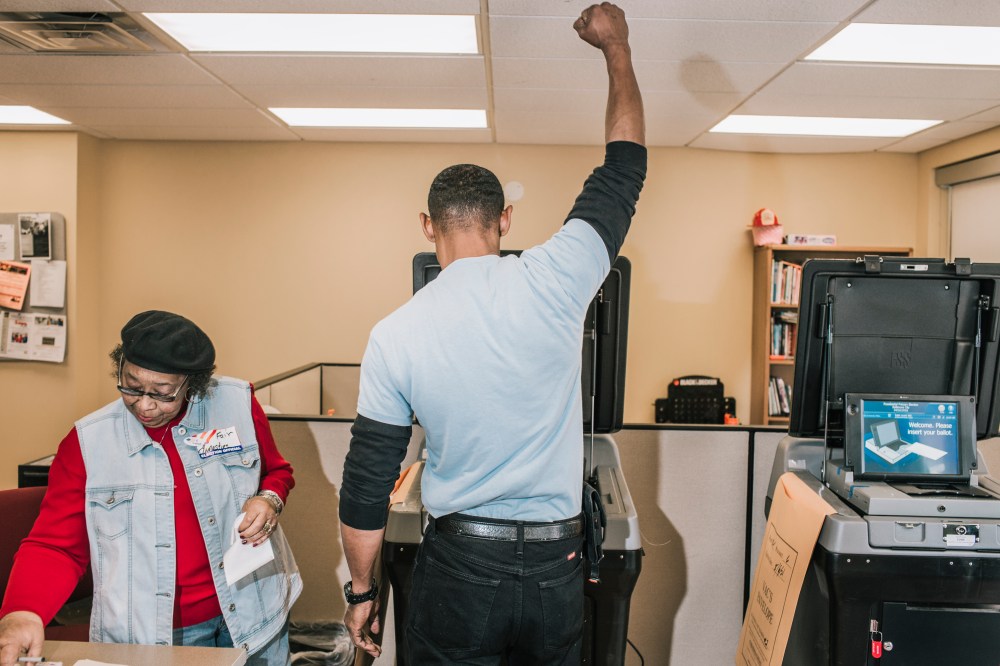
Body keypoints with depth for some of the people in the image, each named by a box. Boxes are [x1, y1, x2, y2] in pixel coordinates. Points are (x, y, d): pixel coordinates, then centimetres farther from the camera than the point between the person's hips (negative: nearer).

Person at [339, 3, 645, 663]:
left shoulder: (395, 336, -11)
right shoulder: (552, 280, -13)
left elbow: (366, 488, -5)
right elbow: (626, 163, 2)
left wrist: (361, 591, 10)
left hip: (459, 565, -1)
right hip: (556, 565, 2)